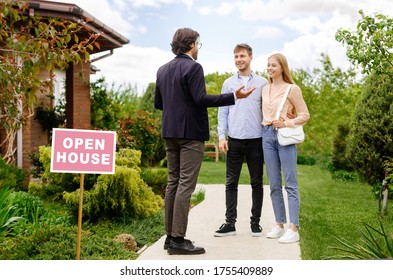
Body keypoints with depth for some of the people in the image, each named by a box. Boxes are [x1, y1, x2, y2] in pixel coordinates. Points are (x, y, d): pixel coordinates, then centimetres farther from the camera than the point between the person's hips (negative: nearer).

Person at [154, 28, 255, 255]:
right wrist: (234, 96, -18)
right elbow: (201, 99, -19)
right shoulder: (193, 67, -10)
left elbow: (158, 103, 15)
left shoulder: (163, 70, 13)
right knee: (186, 185, -6)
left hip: (170, 133, 8)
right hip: (191, 133, -8)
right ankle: (178, 239, -5)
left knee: (173, 182, 11)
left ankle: (171, 236, 14)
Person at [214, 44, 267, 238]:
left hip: (256, 139, -1)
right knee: (231, 182, 3)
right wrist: (221, 136, -2)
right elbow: (223, 111, 7)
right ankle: (230, 223, 8)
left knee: (256, 183, 5)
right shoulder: (228, 83, 9)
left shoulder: (262, 83, 5)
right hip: (234, 139, 1)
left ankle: (255, 222, 14)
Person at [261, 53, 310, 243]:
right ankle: (279, 225, 16)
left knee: (290, 183, -4)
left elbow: (304, 115, -3)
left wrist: (286, 123, -14)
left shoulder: (292, 89, -2)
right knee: (274, 184, 8)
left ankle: (293, 229, -3)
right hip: (268, 136, 6)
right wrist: (266, 124, 8)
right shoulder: (265, 89, 14)